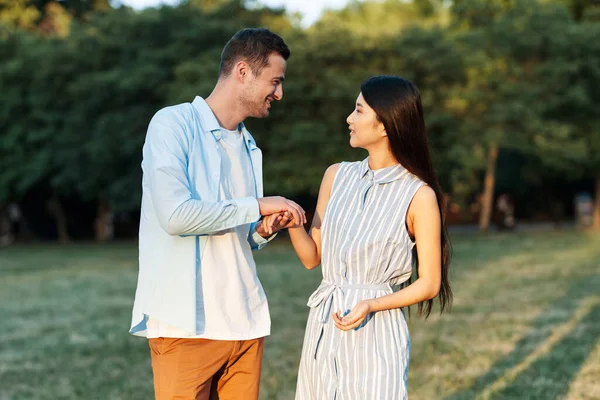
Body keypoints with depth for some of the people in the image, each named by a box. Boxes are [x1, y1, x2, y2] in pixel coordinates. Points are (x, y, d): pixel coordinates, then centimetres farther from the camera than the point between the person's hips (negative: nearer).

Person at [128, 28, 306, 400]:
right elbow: (175, 215, -18)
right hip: (187, 323, -7)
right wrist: (258, 206, -11)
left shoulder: (248, 146, 18)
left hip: (245, 322, 7)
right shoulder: (174, 124, -5)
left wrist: (263, 232, 1)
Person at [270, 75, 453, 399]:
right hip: (324, 326, 5)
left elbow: (429, 284, -6)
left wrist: (371, 305, -19)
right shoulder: (337, 176, 5)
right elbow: (312, 258, 9)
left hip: (375, 335, -5)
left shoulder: (419, 196, -10)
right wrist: (291, 224, -10)